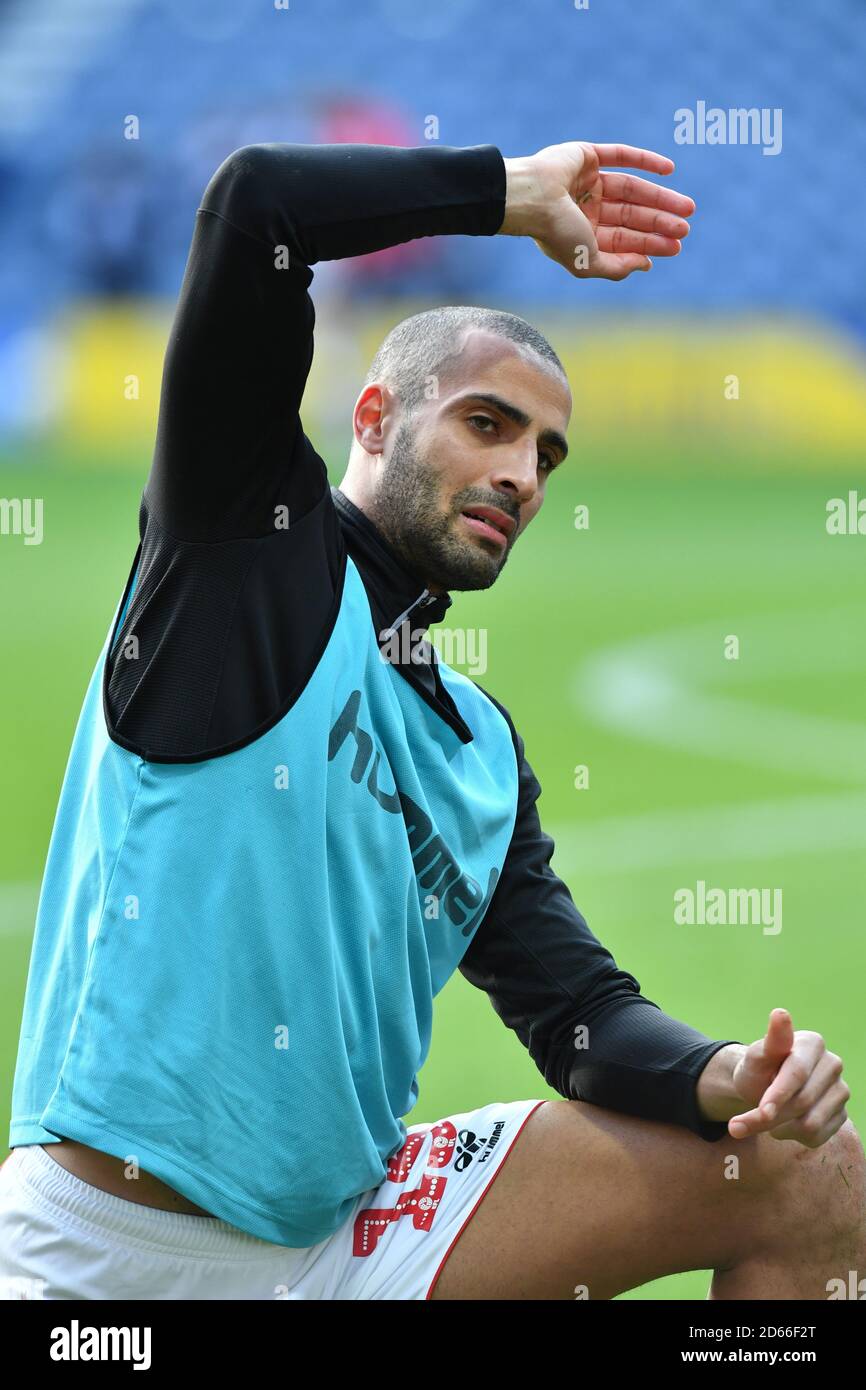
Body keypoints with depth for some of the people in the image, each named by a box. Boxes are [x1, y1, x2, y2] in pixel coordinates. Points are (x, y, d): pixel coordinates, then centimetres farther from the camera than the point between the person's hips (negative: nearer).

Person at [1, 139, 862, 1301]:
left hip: (348, 1236, 7)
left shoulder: (483, 748, 18)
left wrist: (724, 1079, -9)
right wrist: (513, 196, 3)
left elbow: (580, 1012, 13)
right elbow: (254, 204, -12)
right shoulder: (253, 533, 0)